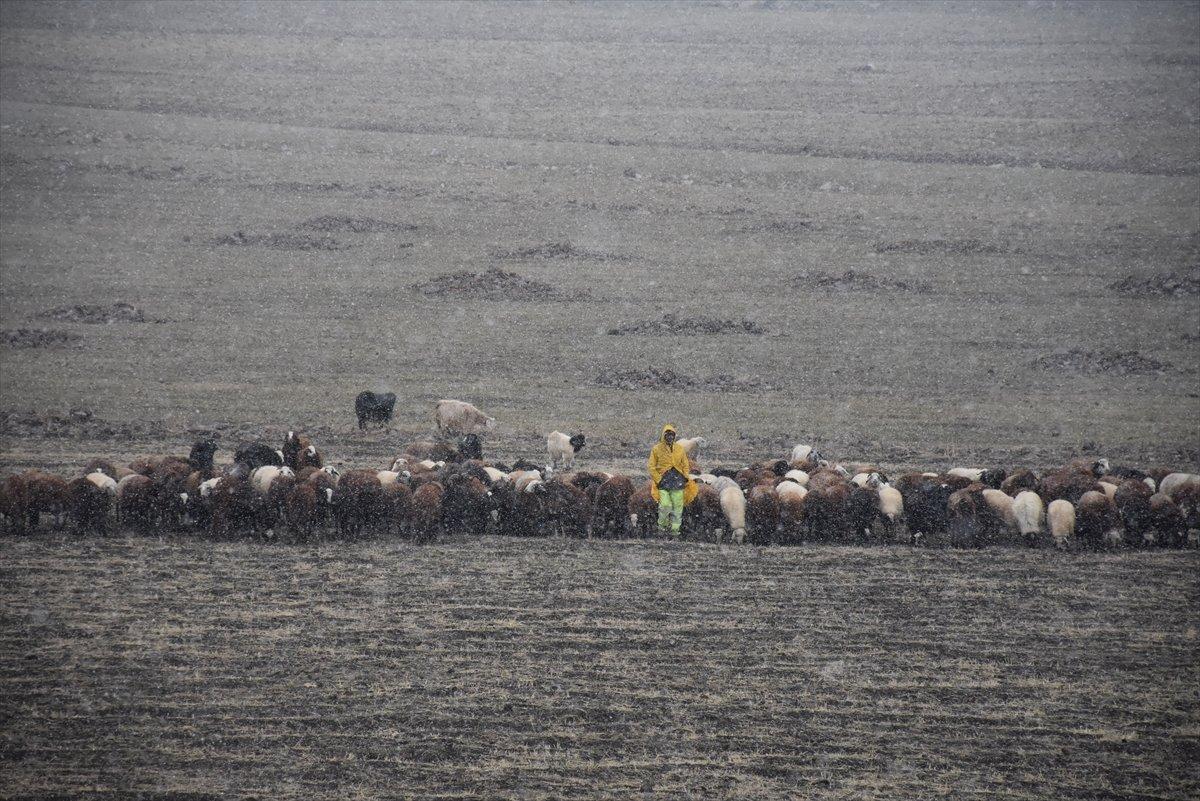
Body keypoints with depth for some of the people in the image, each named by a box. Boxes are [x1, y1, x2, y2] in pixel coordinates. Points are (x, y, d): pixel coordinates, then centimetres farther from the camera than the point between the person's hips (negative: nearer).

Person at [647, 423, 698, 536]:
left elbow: (685, 465, 19)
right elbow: (652, 467, 1)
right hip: (663, 480, -3)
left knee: (677, 505, -1)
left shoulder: (679, 449, 11)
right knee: (665, 505, -12)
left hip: (677, 480, 3)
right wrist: (658, 480, -7)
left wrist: (685, 478, 6)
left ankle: (675, 528, 8)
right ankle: (662, 525, 12)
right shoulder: (657, 449, 1)